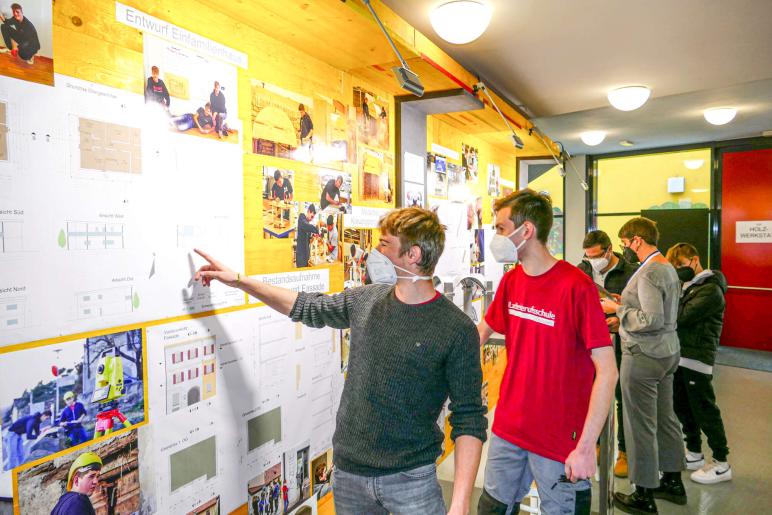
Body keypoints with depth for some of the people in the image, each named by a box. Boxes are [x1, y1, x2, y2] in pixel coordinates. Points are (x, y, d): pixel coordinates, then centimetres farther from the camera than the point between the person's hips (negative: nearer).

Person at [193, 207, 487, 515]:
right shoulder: (366, 299, -2)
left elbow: (469, 420, -13)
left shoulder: (458, 329, -16)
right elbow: (308, 308, 13)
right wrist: (238, 280, 13)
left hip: (410, 478, -4)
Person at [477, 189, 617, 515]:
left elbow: (607, 371, -19)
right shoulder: (510, 281, 1)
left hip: (560, 440, -6)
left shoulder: (576, 287, -19)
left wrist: (586, 446, -21)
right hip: (507, 428, 6)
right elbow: (483, 330, 15)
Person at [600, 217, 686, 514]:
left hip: (644, 356, -10)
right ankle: (673, 482, 36)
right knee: (665, 418, 20)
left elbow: (652, 320, -25)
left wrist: (617, 309, -15)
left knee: (640, 425, 2)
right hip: (667, 352, 10)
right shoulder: (668, 267, 11)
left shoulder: (648, 272, -20)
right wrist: (625, 312, 14)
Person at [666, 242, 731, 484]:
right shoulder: (688, 286, 15)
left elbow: (683, 316, -22)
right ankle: (694, 454, 30)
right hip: (680, 356, 9)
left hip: (697, 359, -8)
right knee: (682, 407, 15)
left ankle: (721, 464, 14)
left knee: (704, 410, 1)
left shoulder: (711, 289, -13)